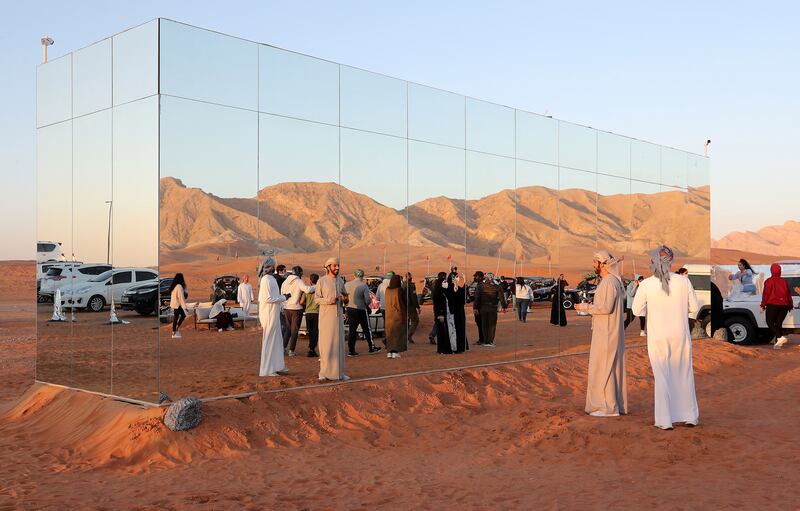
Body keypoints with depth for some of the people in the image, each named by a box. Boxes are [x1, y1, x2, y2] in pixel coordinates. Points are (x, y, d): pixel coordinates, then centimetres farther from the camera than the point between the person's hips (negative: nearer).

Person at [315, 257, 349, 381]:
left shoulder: (340, 281, 11)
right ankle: (323, 372, 1)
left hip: (338, 315, 5)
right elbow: (316, 298, -5)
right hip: (326, 316, -5)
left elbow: (345, 294, 22)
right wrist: (328, 300, -21)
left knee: (339, 343, 6)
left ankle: (339, 372, 11)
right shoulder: (322, 281, -3)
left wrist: (344, 299, -2)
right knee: (325, 344, -5)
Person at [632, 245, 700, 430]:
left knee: (662, 376, 10)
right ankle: (689, 416, 27)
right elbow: (694, 307, 0)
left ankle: (665, 420, 12)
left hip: (657, 337, -1)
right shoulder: (683, 281, -8)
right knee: (684, 373, 17)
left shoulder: (646, 284, -12)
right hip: (680, 335, 1)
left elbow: (637, 310, -5)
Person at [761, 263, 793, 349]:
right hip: (784, 305, 5)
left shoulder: (769, 281, -4)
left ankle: (780, 337, -21)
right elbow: (788, 294, 13)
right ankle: (778, 343, 2)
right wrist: (790, 306, 19)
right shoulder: (784, 281, 11)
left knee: (770, 323, 0)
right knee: (779, 323, 9)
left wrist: (763, 306, -4)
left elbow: (766, 294, -8)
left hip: (773, 305, -5)